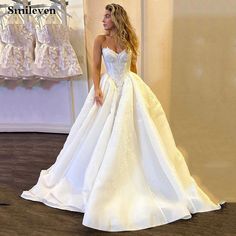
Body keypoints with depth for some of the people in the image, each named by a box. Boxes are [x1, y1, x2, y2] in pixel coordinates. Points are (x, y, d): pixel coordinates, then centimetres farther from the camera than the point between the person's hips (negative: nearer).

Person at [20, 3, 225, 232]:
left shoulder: (129, 40, 4)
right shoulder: (100, 40, -1)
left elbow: (133, 67, 11)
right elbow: (96, 67, -1)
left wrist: (135, 87, 11)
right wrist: (97, 89, -13)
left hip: (131, 89, 2)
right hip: (108, 89, -1)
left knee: (135, 134, 5)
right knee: (103, 138, 3)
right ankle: (99, 182, 21)